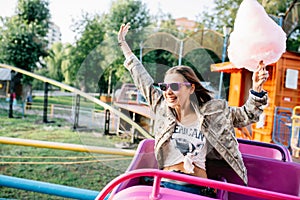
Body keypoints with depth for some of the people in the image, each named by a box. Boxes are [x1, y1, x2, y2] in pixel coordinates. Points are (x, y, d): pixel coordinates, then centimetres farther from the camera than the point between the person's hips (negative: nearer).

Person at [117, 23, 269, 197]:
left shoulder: (214, 112, 6)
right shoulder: (162, 107, 8)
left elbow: (248, 114, 15)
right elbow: (141, 78, 18)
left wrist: (256, 88, -2)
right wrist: (123, 43, 26)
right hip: (164, 183, 1)